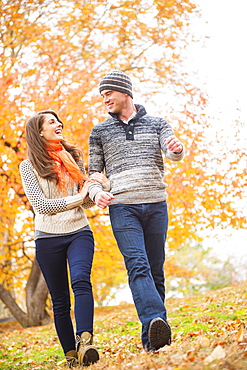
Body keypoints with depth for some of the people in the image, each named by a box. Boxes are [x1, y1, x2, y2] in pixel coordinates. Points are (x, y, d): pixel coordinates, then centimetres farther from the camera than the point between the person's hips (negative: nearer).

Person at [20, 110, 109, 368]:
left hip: (79, 232, 1)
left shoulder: (74, 158, 12)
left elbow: (85, 202, 13)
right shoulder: (29, 166, 1)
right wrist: (76, 198, -12)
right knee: (60, 300, 2)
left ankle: (84, 342, -36)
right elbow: (40, 205, -8)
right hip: (48, 239, -1)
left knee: (81, 280, -24)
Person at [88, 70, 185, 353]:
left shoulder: (157, 124, 11)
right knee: (138, 265, -19)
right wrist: (96, 192, -8)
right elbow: (94, 171, 14)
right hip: (122, 206, -1)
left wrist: (177, 149, -29)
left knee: (155, 270, 2)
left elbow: (172, 153, -5)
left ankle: (151, 339, 8)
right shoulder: (100, 132, 13)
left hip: (156, 205, 1)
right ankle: (155, 322, -34)